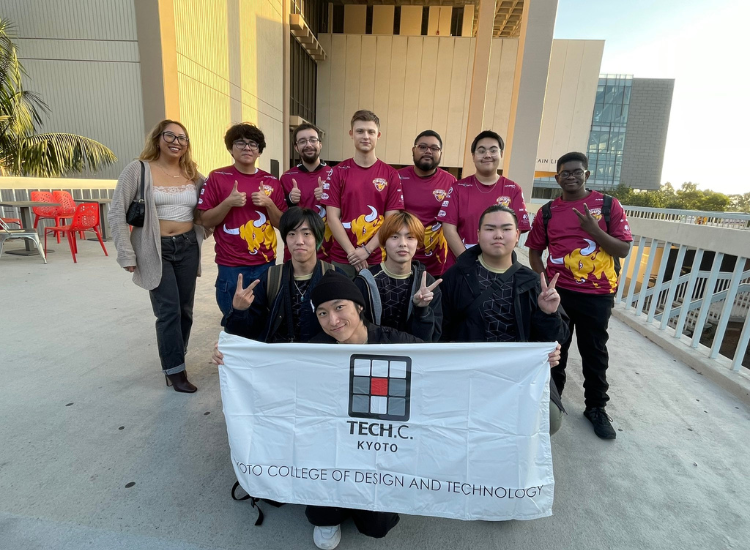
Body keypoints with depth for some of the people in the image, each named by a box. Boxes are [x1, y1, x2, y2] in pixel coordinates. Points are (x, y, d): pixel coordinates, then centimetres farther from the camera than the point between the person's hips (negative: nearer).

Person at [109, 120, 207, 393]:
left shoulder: (193, 174, 8)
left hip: (188, 247, 4)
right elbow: (116, 213, -6)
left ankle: (174, 359, 28)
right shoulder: (139, 169, -4)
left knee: (185, 309, 9)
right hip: (155, 250, -4)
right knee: (168, 311, -5)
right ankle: (175, 370, 10)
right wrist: (126, 254, -10)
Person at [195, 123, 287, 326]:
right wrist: (229, 203, -17)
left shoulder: (271, 181, 5)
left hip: (266, 264, 3)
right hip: (231, 267, -2)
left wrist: (268, 203, -12)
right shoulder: (217, 178, -2)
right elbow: (205, 221, -2)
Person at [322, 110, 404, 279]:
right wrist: (352, 252, -12)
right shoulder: (338, 172, 2)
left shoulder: (391, 175, 2)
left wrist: (367, 250, -11)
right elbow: (332, 218, -3)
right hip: (342, 259, 0)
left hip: (377, 260, 0)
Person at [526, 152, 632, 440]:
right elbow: (535, 250, 9)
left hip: (597, 294, -1)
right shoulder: (547, 211, 4)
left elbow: (624, 249, -5)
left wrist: (594, 229, -19)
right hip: (557, 292, 2)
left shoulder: (608, 205, -2)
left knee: (594, 351, 10)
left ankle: (596, 407, 29)